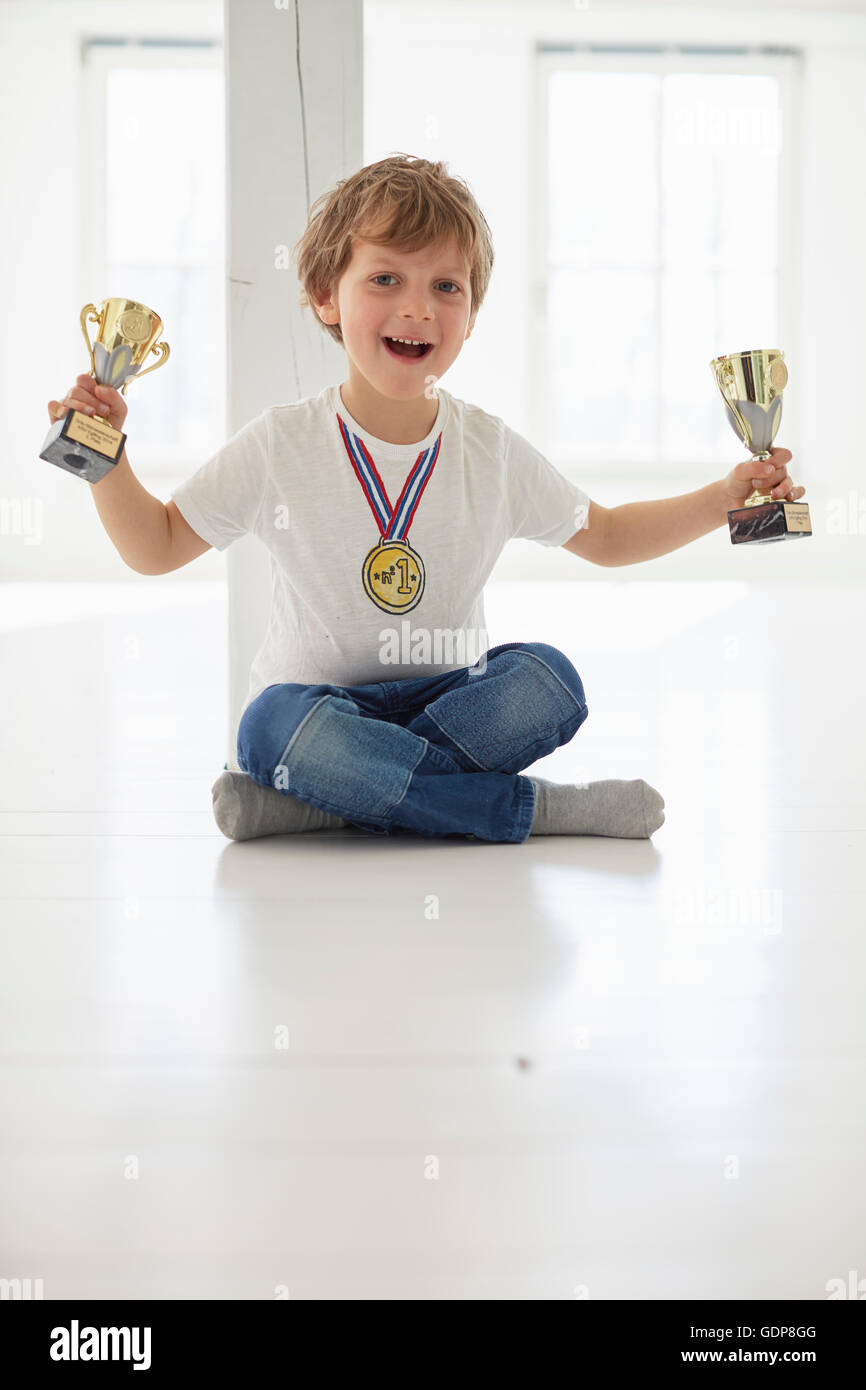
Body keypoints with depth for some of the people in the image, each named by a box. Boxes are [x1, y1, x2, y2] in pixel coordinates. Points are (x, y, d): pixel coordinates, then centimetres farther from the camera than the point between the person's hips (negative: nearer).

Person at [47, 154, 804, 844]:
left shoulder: (493, 451, 0)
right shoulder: (279, 446, -6)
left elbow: (605, 536, 13)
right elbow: (157, 547, 3)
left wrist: (723, 500, 0)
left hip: (449, 698, 3)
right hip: (320, 701, -2)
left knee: (547, 678, -27)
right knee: (279, 724, -36)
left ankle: (322, 801, -27)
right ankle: (537, 807, -28)